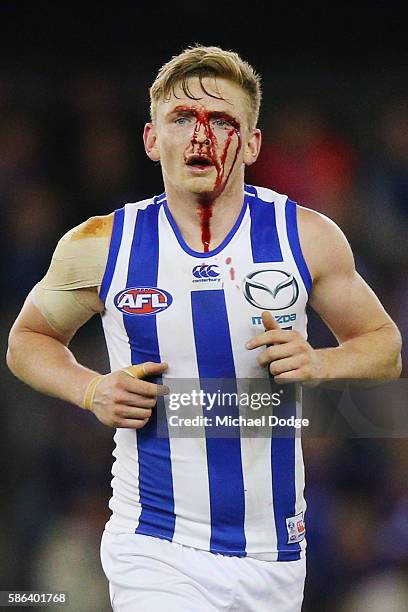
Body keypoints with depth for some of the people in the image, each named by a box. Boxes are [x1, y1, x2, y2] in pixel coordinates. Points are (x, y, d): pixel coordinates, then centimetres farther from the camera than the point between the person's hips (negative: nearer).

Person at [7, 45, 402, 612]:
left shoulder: (306, 237, -1)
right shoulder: (100, 247, -3)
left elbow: (385, 347, 10)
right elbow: (28, 339, 14)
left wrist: (318, 364, -11)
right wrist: (91, 391, -6)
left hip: (275, 551, 2)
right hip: (155, 556, -2)